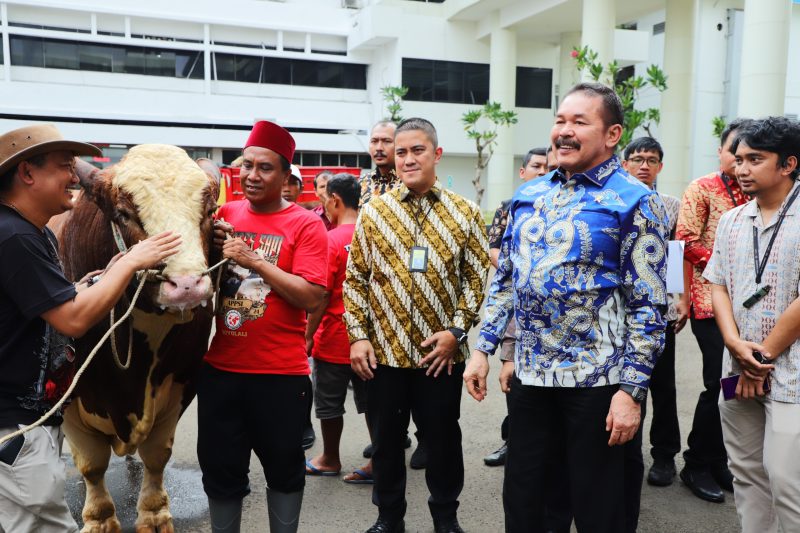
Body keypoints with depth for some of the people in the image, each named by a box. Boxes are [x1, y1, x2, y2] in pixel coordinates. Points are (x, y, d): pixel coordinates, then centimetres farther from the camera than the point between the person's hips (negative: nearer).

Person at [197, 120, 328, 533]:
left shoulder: (305, 224, -9)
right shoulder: (225, 214, 5)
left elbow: (312, 298, -18)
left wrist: (254, 259, -20)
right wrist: (213, 247, -6)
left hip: (280, 373, -4)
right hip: (219, 368, 4)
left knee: (283, 468, 14)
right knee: (220, 469, 16)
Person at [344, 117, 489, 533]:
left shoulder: (465, 213, 0)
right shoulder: (373, 211, 2)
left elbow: (477, 278, 0)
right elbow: (355, 278, 3)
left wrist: (456, 331, -9)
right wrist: (358, 337, -4)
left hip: (441, 352, -1)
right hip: (383, 350, 1)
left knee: (443, 438, 13)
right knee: (385, 438, 14)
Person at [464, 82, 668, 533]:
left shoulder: (635, 202, -7)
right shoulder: (529, 195, 9)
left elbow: (648, 305, -10)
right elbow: (505, 278, 13)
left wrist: (631, 390, -15)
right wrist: (484, 348, 8)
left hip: (597, 379, -5)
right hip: (528, 373, 5)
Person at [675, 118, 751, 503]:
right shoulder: (702, 189, -2)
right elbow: (686, 242, -8)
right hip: (712, 301, -5)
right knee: (720, 384, -5)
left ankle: (720, 460, 24)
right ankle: (697, 465, 13)